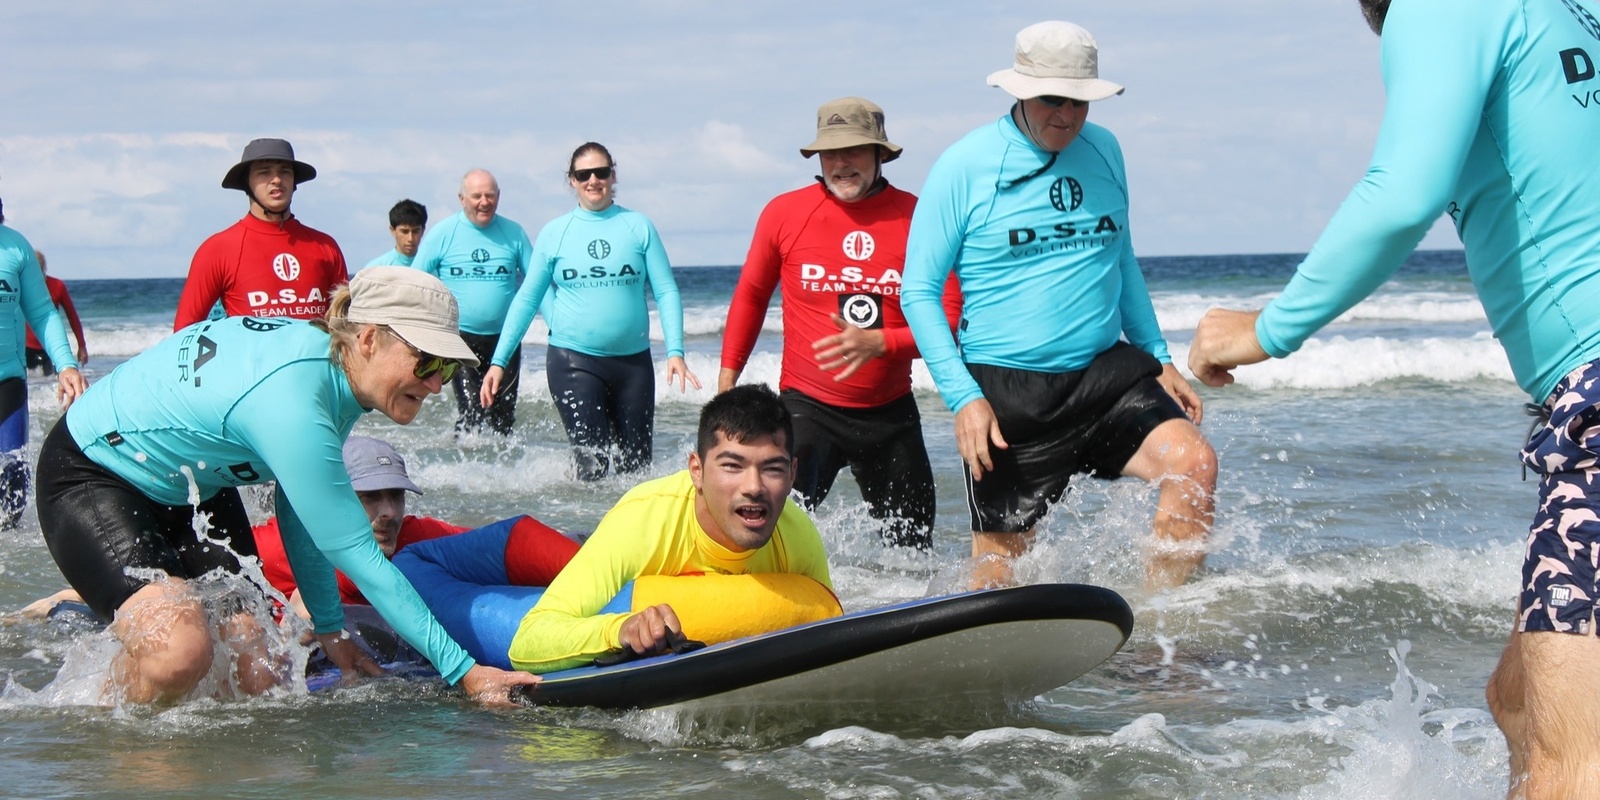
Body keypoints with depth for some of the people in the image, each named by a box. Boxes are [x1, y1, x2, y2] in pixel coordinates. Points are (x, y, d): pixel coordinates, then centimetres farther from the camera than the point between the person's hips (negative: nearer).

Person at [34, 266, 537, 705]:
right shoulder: (293, 403, -37)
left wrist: (329, 628, 7)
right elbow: (356, 555, -33)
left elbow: (301, 509, 4)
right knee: (179, 654, -31)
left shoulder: (324, 356, -9)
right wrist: (463, 672, -29)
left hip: (191, 486, 9)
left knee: (256, 682, -1)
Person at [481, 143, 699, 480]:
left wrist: (675, 352, -11)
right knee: (594, 466, -13)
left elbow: (666, 292, 2)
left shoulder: (638, 227, 4)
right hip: (573, 361, -2)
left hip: (633, 361, 2)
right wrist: (499, 362, 1)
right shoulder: (554, 233, 4)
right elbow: (527, 299, 7)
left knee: (636, 465, 8)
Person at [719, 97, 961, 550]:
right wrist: (727, 380, 10)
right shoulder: (785, 213, -3)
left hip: (891, 411, 2)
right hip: (807, 406, -2)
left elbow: (949, 319, -6)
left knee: (914, 549, 14)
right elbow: (751, 296, 11)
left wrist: (880, 343, -22)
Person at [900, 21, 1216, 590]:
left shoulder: (1104, 151, 8)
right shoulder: (965, 166, -7)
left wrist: (1160, 358, 18)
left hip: (1106, 372, 4)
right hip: (1005, 391, -3)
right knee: (998, 563, 1)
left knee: (1194, 462, -21)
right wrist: (963, 396, -15)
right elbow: (919, 291, -6)